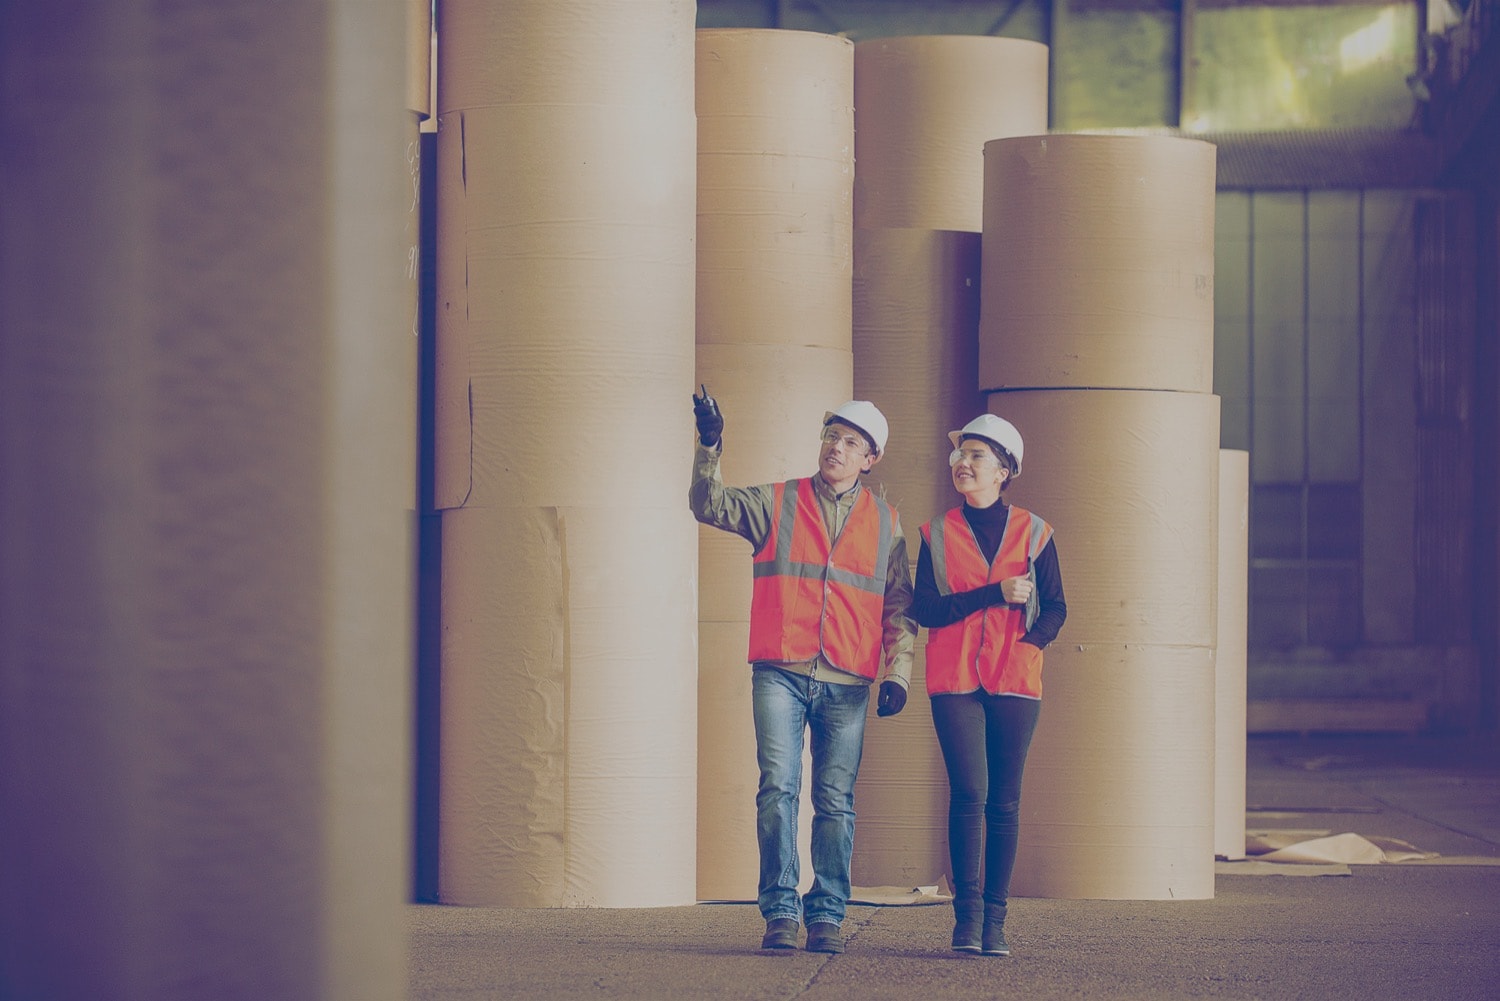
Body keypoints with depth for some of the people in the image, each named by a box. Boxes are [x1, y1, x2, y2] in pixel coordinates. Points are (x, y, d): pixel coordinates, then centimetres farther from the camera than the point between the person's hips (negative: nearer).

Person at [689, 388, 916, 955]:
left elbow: (899, 606, 13)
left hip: (847, 682, 1)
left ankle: (827, 915, 6)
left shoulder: (885, 524, 13)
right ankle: (780, 912, -5)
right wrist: (710, 448, -17)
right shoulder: (775, 503, 10)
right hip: (781, 674, -1)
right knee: (778, 789, -9)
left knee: (836, 801, 1)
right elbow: (710, 505, -2)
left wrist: (897, 673, 2)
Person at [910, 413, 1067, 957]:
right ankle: (967, 913, -10)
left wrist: (1028, 646, -11)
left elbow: (1055, 608, 7)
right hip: (954, 681, 0)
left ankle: (994, 920, 6)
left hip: (1014, 682, 1)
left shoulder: (1032, 533, 7)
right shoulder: (937, 534, 8)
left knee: (1004, 801, 2)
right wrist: (995, 594, -11)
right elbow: (924, 608, -2)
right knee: (969, 791, -13)